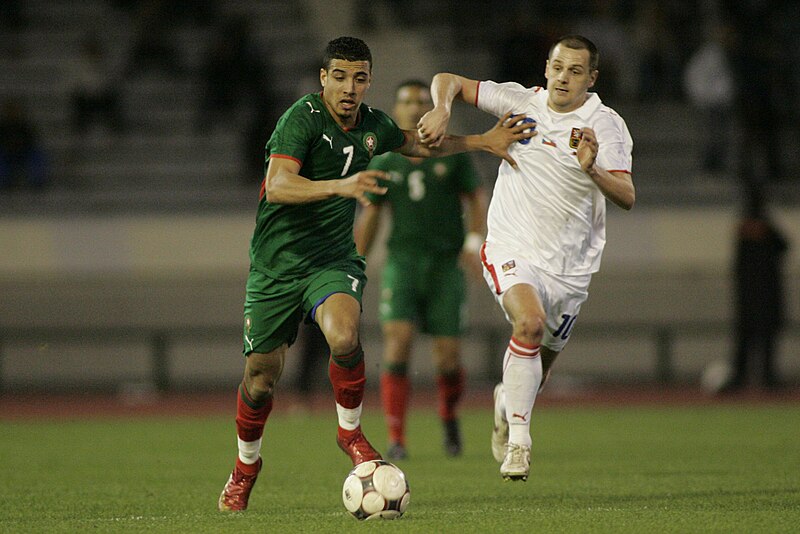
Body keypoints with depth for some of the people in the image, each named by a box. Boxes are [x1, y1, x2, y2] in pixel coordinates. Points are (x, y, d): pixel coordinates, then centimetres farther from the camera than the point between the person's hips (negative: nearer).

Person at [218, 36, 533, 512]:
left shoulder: (373, 125, 2)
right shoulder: (303, 118, -16)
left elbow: (417, 144, 26)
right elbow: (278, 186, -31)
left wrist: (481, 142, 21)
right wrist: (341, 186, -44)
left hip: (334, 259, 3)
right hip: (277, 266, -3)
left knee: (344, 336, -29)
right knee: (260, 380, 3)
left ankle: (350, 431, -4)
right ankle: (246, 464, 32)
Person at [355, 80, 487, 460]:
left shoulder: (452, 154, 4)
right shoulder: (384, 163, 7)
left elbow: (476, 199, 7)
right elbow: (369, 217, 14)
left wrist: (474, 240, -10)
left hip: (445, 266, 0)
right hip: (402, 261, 0)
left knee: (447, 358, -1)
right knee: (397, 346, -17)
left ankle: (449, 416, 31)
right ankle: (396, 440, -13)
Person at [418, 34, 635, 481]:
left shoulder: (607, 126, -4)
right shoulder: (521, 102, 1)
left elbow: (627, 197, -15)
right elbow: (449, 81, 10)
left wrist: (593, 170, -34)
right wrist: (442, 110, -12)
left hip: (570, 267, 1)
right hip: (512, 249, -1)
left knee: (539, 367, 11)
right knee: (530, 322, -30)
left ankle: (508, 403, 48)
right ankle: (518, 442, -25)